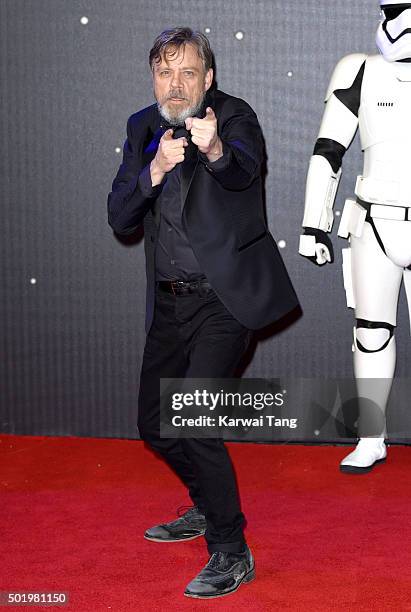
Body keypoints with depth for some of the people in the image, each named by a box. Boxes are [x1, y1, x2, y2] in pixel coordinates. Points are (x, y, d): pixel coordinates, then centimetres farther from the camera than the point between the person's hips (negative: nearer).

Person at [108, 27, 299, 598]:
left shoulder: (234, 117, -9)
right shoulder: (142, 129, 6)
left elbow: (244, 169, -32)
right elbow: (119, 217, -3)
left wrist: (215, 149, -55)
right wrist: (155, 169, -22)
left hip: (225, 295, -7)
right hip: (169, 300, 7)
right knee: (155, 423, 15)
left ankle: (231, 553, -1)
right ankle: (209, 507, 41)